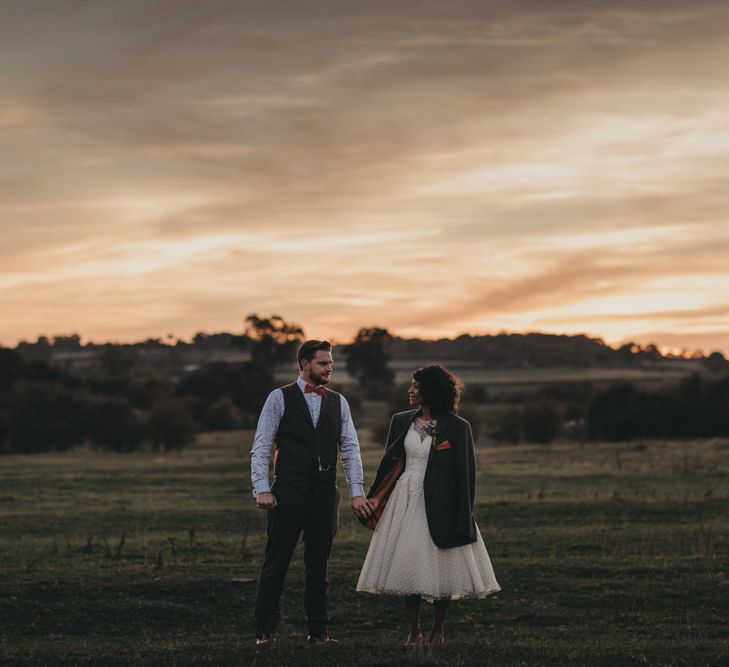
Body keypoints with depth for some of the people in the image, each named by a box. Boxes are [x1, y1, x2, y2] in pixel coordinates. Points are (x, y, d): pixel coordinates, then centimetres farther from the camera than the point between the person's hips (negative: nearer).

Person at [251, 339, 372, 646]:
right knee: (276, 562, -1)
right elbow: (261, 447, -3)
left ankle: (318, 629, 15)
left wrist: (357, 492, 0)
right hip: (288, 491, -4)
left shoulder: (338, 402, 11)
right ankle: (264, 629, 5)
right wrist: (261, 488, -13)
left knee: (318, 563, 9)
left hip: (325, 493, 4)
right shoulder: (279, 398, -1)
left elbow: (350, 448, 8)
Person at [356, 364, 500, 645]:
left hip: (439, 506, -4)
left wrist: (462, 514, -7)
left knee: (441, 570, 2)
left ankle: (437, 632, 16)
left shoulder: (457, 427, -6)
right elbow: (389, 463, 13)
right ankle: (414, 631, 15)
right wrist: (376, 496, 6)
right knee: (408, 567, 5)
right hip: (405, 501, 4)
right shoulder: (401, 421, 6)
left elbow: (465, 473, -4)